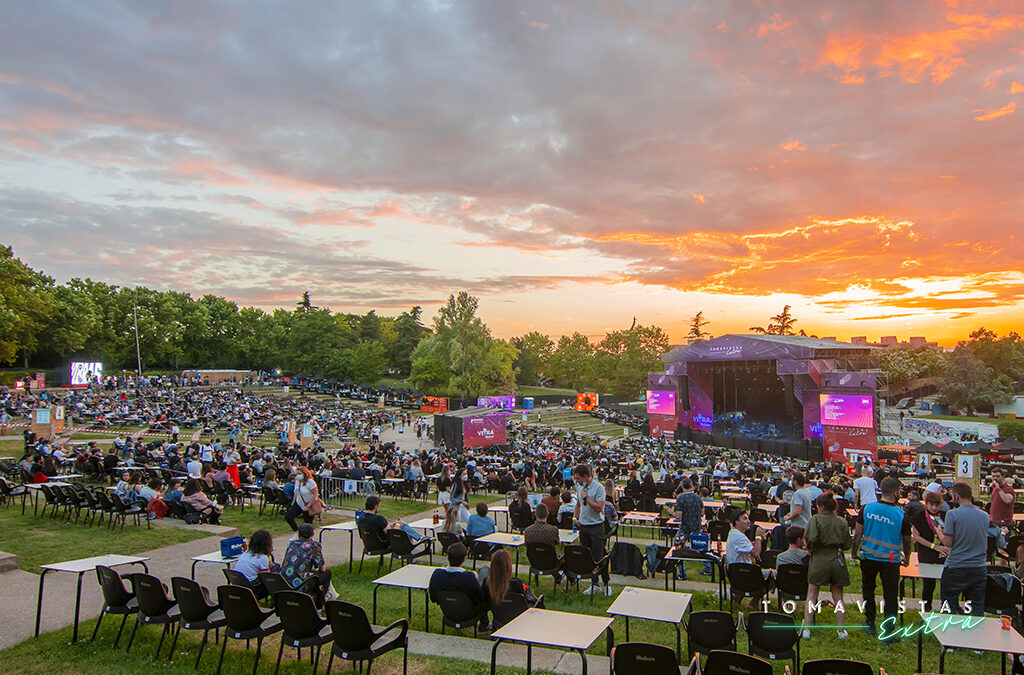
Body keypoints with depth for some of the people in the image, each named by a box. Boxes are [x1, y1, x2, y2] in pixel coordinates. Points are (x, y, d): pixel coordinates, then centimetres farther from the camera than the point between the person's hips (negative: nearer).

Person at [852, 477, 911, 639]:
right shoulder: (901, 515, -13)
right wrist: (906, 558, 19)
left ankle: (870, 624, 29)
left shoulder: (867, 508, -9)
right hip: (890, 560, -2)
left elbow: (857, 534, -4)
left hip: (868, 557, 2)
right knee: (890, 596, 7)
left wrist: (855, 552, 11)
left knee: (868, 589, 21)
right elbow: (906, 541, 1)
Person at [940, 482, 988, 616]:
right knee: (977, 610, 13)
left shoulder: (953, 514, -14)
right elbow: (985, 542, 15)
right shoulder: (985, 516, 3)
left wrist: (939, 532, 5)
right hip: (979, 568, 5)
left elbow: (947, 542, -14)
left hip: (956, 568, -5)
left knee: (948, 607, 8)